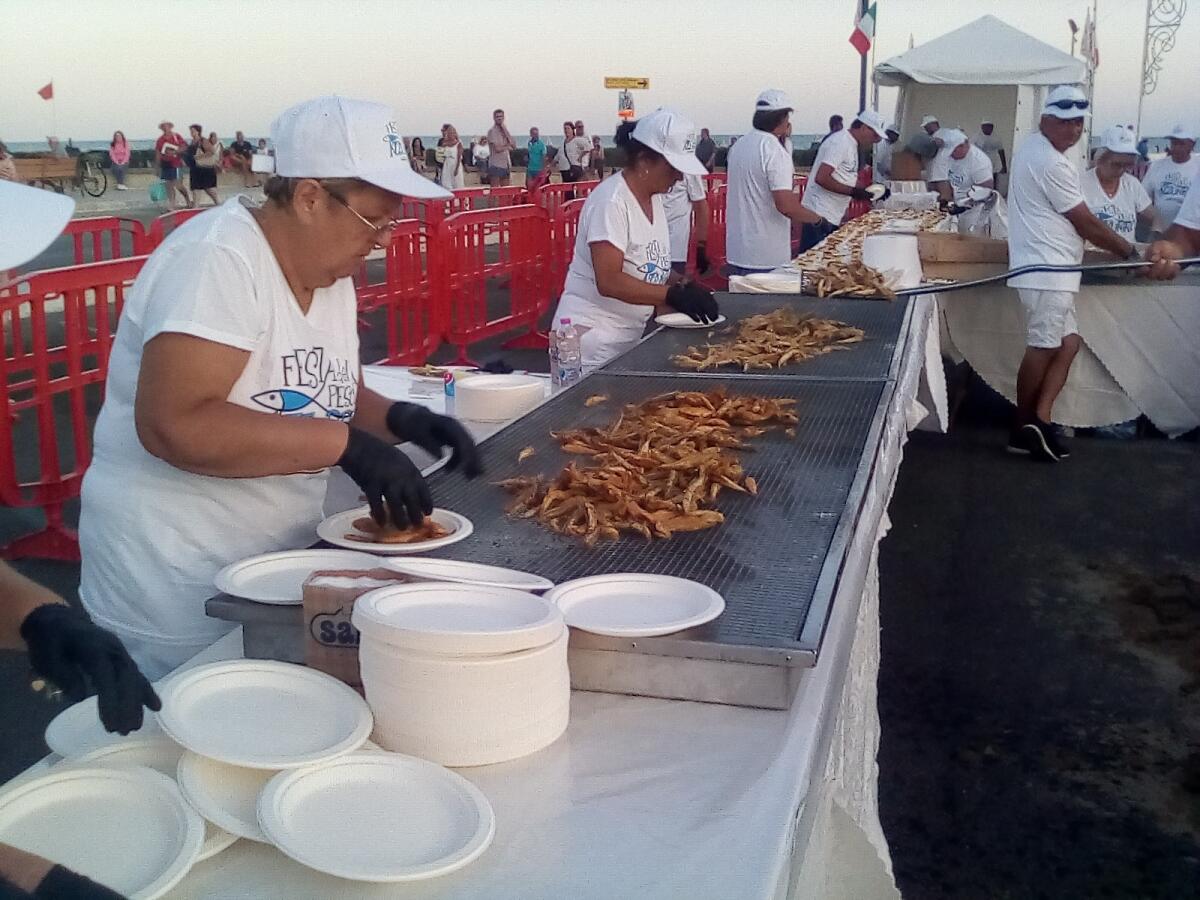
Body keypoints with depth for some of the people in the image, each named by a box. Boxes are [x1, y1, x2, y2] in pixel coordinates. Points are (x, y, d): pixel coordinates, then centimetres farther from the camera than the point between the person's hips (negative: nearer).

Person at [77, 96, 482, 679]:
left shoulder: (331, 275, 5)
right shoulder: (217, 260, -21)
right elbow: (174, 425, -31)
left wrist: (399, 420, -6)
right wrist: (347, 445, -30)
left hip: (277, 562, 8)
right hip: (177, 584, -8)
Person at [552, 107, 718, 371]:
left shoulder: (654, 198, 9)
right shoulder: (611, 200, -17)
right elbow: (609, 282, -25)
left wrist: (683, 286, -1)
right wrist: (674, 294, -28)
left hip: (630, 335, 8)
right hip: (594, 337, -8)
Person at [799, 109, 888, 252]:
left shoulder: (851, 145, 18)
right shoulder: (840, 142, -12)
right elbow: (821, 178, -22)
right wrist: (853, 192, -19)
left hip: (833, 218, 10)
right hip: (820, 216, -10)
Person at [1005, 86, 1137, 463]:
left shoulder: (1034, 149, 15)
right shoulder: (1051, 163, -17)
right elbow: (1086, 222, -12)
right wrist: (1128, 251, -1)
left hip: (1046, 266, 11)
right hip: (1047, 270, -11)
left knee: (1067, 343, 7)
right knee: (1044, 347, -4)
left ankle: (1038, 420, 1)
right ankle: (1024, 428, 6)